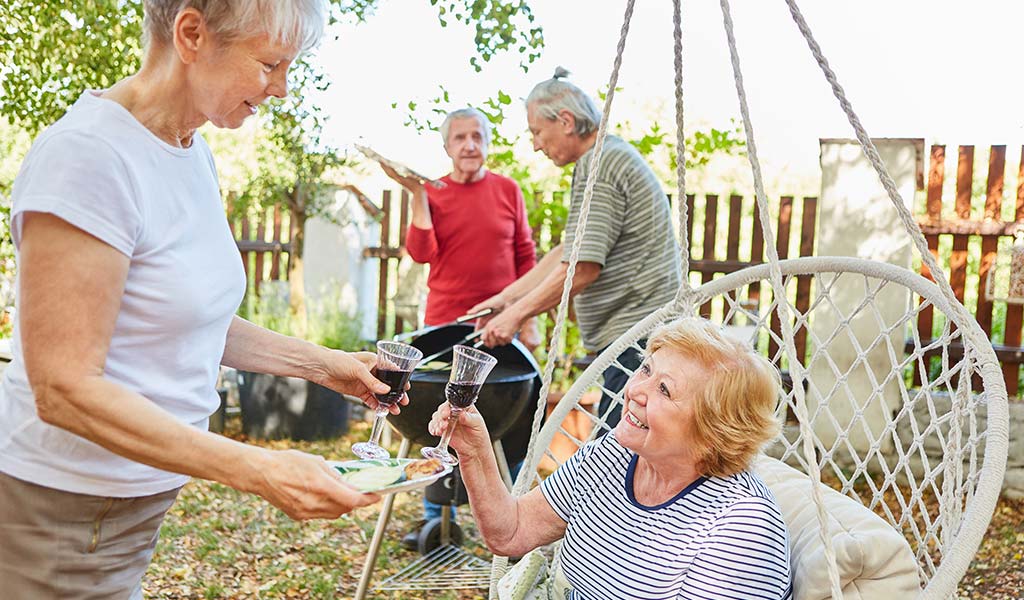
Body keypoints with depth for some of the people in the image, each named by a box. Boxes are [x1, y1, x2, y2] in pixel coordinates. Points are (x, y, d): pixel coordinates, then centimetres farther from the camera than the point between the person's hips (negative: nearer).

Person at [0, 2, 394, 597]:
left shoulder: (194, 153, 4)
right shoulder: (88, 154, -23)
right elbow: (66, 389, -25)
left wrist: (320, 363, 3)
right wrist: (259, 471, -29)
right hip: (68, 509, -8)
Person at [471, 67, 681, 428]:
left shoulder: (598, 165, -13)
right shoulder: (611, 155, 20)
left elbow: (582, 268, -19)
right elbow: (568, 252, 22)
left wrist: (516, 314, -9)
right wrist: (506, 298, 20)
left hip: (635, 335, -10)